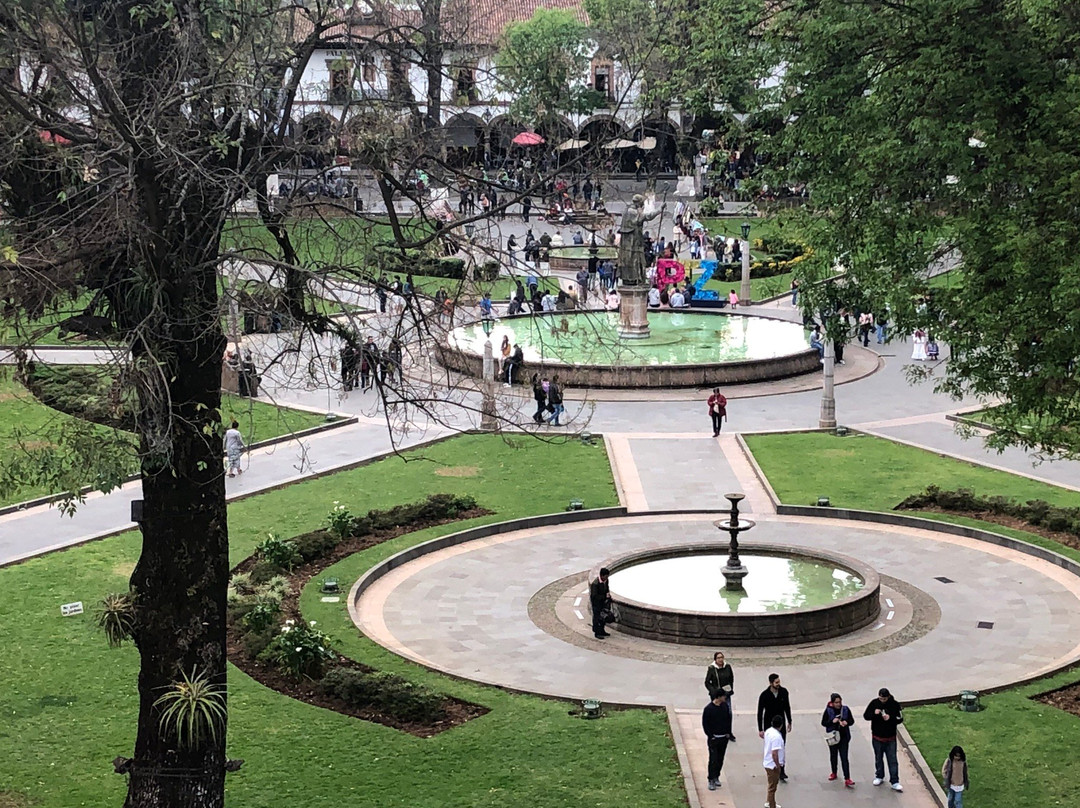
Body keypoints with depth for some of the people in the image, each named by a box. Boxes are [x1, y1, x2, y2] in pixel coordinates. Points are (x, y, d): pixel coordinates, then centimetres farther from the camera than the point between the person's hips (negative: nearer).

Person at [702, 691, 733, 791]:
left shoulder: (725, 706, 2)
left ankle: (716, 777, 26)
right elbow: (705, 724, -9)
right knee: (713, 759, -5)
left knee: (720, 759, 12)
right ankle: (711, 780, 1)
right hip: (713, 738, -5)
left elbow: (729, 720, 13)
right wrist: (710, 736, -12)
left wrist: (728, 733, 5)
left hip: (724, 737, 5)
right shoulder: (708, 709, -14)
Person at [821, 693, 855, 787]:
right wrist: (832, 721, -22)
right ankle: (834, 773, 41)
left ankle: (847, 779, -9)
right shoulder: (828, 710, -9)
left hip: (844, 737, -1)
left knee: (844, 757, -6)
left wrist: (846, 722, -19)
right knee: (833, 755, 18)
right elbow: (823, 722, -4)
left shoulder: (845, 709, -5)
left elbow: (852, 720, 4)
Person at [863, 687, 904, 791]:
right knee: (878, 758, 17)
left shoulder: (895, 705, -11)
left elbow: (900, 719, -7)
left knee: (892, 760, -1)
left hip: (890, 738, -2)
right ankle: (879, 777, 35)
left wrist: (890, 718, -25)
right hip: (877, 737, 2)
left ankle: (894, 782, 3)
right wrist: (874, 713, -23)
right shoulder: (874, 703, -7)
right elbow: (866, 715, -3)